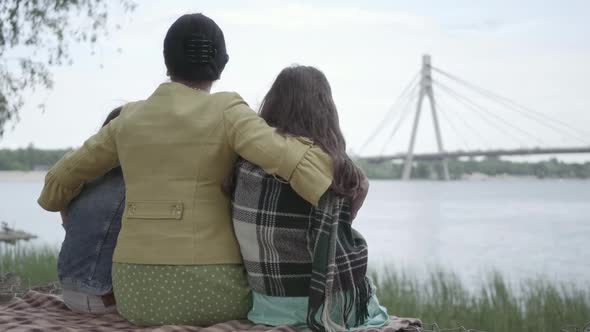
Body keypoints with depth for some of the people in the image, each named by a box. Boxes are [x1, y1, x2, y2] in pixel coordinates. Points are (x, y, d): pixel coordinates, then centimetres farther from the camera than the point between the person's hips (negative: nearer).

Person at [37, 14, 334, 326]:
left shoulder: (130, 119, 10)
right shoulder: (225, 113, -6)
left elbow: (62, 179, 22)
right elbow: (290, 160, -23)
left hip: (140, 288, 4)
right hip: (206, 288, -4)